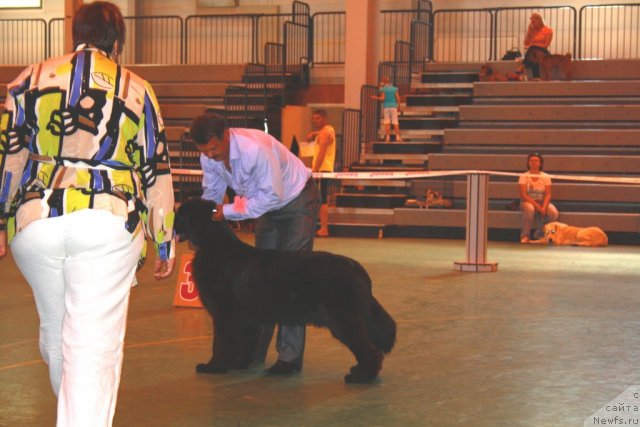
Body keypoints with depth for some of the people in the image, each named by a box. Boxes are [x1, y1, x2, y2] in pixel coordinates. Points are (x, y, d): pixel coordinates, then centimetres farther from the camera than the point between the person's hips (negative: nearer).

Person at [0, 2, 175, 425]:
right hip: (108, 222, -2)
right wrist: (165, 243, 17)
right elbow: (157, 173, 11)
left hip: (34, 220, 3)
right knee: (95, 346, -3)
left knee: (55, 328, 22)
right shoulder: (136, 89, 11)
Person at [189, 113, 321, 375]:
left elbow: (272, 195, -31)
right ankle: (253, 350, 13)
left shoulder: (255, 148, -36)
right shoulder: (208, 157, -13)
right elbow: (211, 195, 2)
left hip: (298, 201, -7)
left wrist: (229, 212, -30)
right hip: (267, 205, 7)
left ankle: (290, 356, -12)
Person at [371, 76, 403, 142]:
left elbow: (383, 98, -9)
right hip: (393, 107, 1)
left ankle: (388, 137, -6)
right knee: (395, 123, -1)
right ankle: (398, 137, -9)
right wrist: (399, 107, 8)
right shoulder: (394, 89, 7)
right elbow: (398, 98, 1)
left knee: (386, 123, 1)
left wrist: (376, 98, 6)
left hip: (386, 107, -1)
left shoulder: (383, 89, 0)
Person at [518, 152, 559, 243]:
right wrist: (537, 206, -23)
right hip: (528, 202, -2)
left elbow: (548, 195, -5)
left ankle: (540, 234, -2)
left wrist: (544, 207, -24)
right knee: (530, 209, -40)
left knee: (554, 213, -28)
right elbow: (523, 195, -13)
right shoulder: (524, 176, -5)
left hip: (542, 202, 2)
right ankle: (525, 235, -19)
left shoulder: (545, 177, 1)